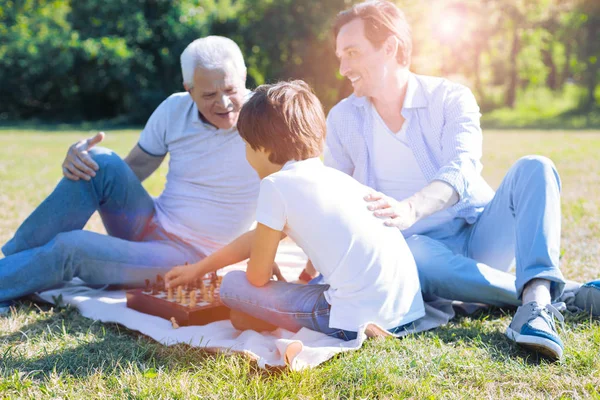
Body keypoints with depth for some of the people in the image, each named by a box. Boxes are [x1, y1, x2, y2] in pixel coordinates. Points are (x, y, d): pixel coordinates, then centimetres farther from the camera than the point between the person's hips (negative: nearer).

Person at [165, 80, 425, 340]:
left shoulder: (277, 185, -4)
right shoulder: (334, 177, 20)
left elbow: (258, 276, 2)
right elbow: (259, 238, 30)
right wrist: (199, 269, 38)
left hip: (357, 319, -8)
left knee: (233, 285, 6)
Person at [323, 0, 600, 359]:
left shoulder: (450, 98, -4)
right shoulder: (342, 119, 5)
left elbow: (462, 170, -23)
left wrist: (410, 208, -43)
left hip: (482, 235, 0)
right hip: (423, 248, 0)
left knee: (534, 168, -23)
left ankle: (537, 297, -44)